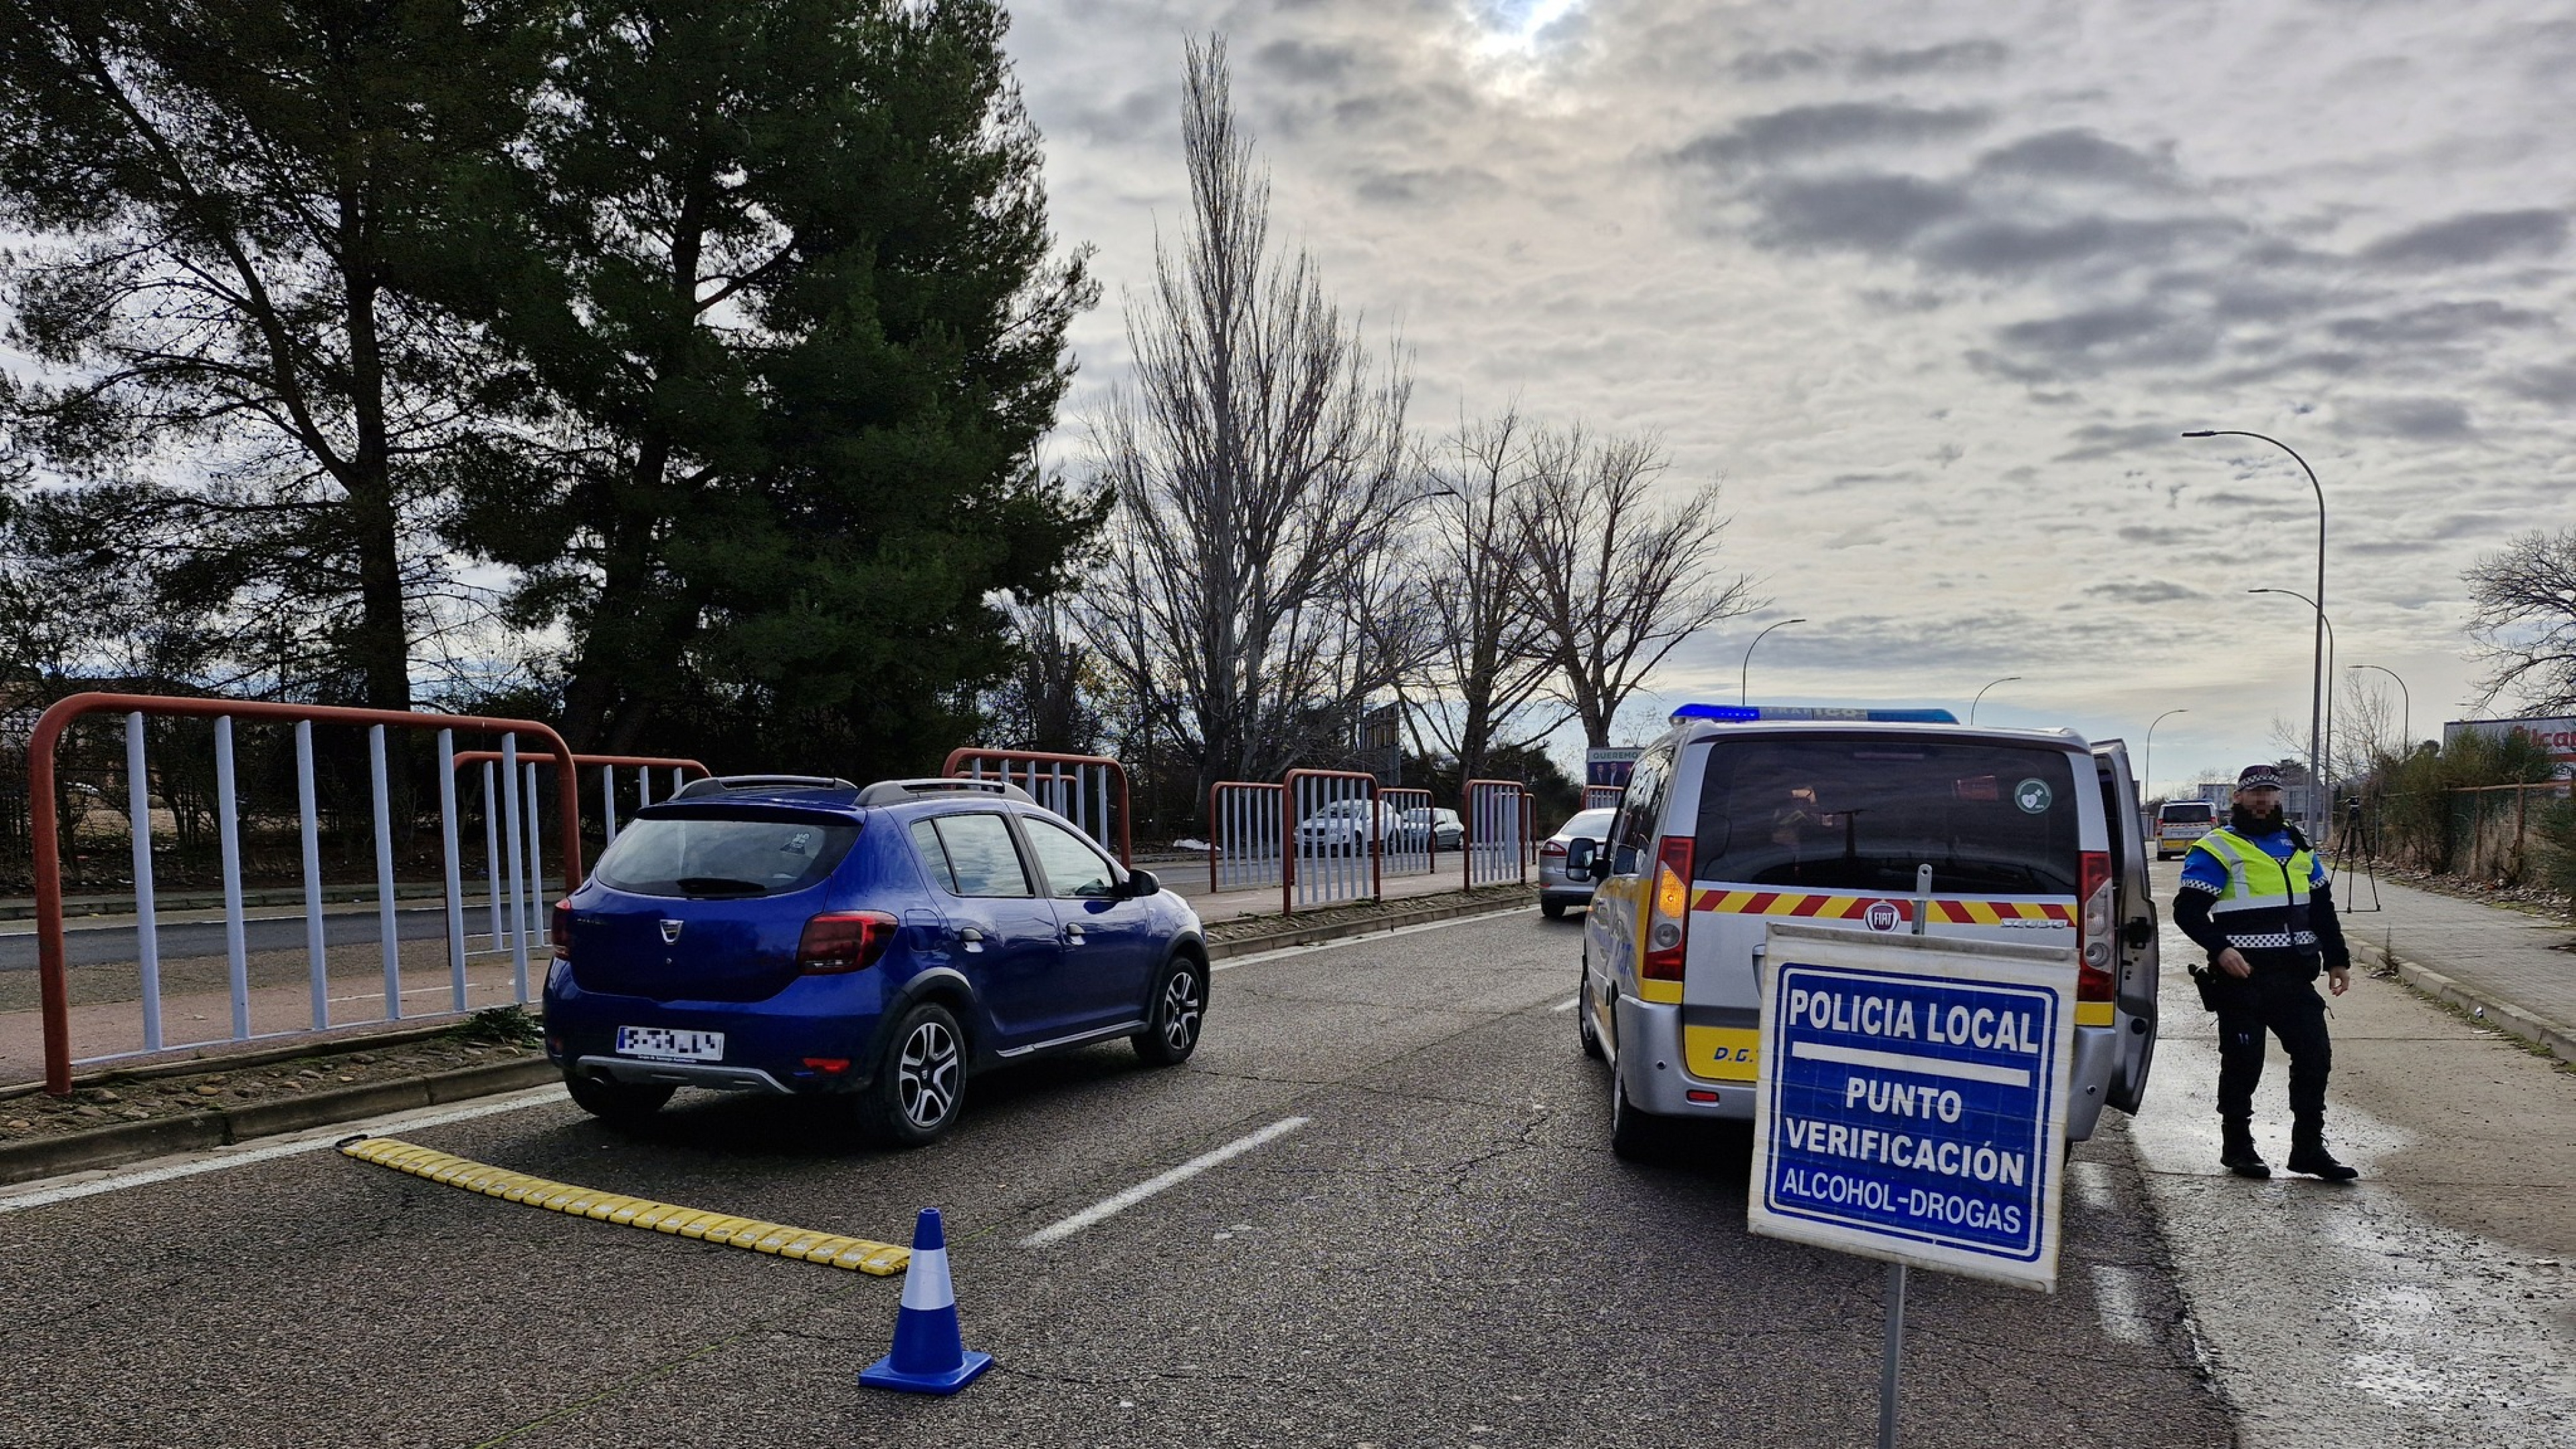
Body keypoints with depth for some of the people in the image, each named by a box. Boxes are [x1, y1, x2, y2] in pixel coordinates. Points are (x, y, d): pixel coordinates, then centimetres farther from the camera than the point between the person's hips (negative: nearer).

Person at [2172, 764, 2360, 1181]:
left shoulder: (2298, 846, 16)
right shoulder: (2218, 848, -5)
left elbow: (2322, 908, 22)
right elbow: (2187, 909, -11)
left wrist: (2337, 959, 16)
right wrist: (2220, 948, -24)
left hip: (2294, 976, 6)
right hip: (2243, 977, -6)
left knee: (2315, 1056, 6)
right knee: (2243, 1064, 1)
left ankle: (2308, 1148, 18)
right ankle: (2237, 1147, 15)